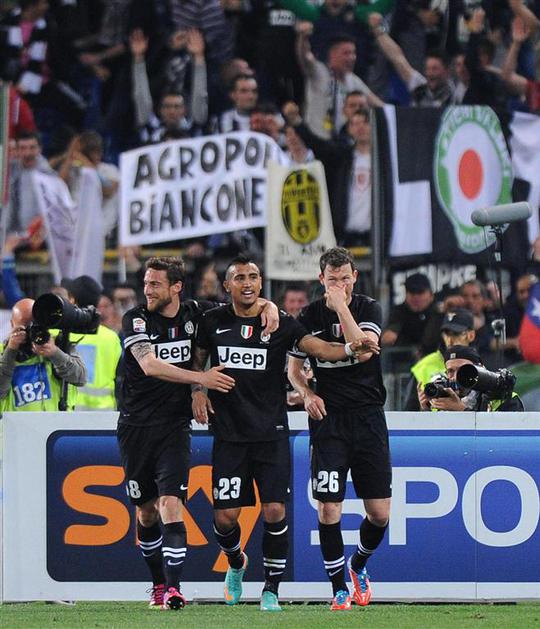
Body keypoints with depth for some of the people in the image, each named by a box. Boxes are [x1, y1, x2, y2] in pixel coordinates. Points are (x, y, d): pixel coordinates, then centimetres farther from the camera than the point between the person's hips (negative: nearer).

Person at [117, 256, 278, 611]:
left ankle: (173, 589, -21)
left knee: (170, 503, -15)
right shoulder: (136, 320, -5)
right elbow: (149, 365, -21)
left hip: (174, 426, -1)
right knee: (146, 511, 9)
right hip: (136, 427, 1)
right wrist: (199, 378, -26)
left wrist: (268, 306, -9)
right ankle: (159, 584, 27)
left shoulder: (194, 314, 1)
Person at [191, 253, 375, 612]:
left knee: (274, 511, -9)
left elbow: (316, 347, -14)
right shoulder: (213, 322, 5)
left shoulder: (280, 324, 0)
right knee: (225, 515, -2)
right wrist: (198, 389, 4)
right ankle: (236, 563, 32)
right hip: (229, 434, 1)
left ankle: (271, 590, 5)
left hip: (271, 434, -1)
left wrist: (349, 349, -33)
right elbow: (198, 358, 22)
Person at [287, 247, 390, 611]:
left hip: (368, 416, 0)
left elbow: (363, 349, -17)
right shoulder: (310, 316, 4)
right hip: (328, 419, 0)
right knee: (328, 508, -10)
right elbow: (294, 367, 13)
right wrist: (307, 393, -6)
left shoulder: (368, 309, 1)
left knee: (379, 513, 0)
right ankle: (340, 589, 1)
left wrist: (342, 308, -17)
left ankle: (359, 566, 29)